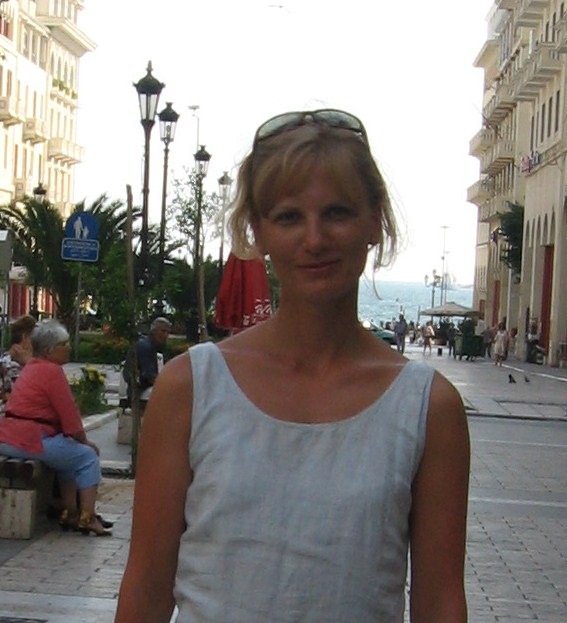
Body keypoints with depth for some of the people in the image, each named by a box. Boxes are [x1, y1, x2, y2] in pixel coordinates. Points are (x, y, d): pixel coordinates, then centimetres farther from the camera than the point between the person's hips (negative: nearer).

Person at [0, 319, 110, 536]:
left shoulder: (32, 367, 19)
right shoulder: (52, 371, -11)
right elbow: (69, 415, -11)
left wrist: (79, 441, 19)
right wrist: (85, 441, 5)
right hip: (30, 440, -10)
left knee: (70, 454, 26)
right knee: (88, 457, 3)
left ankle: (70, 513, 24)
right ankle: (87, 518, 1)